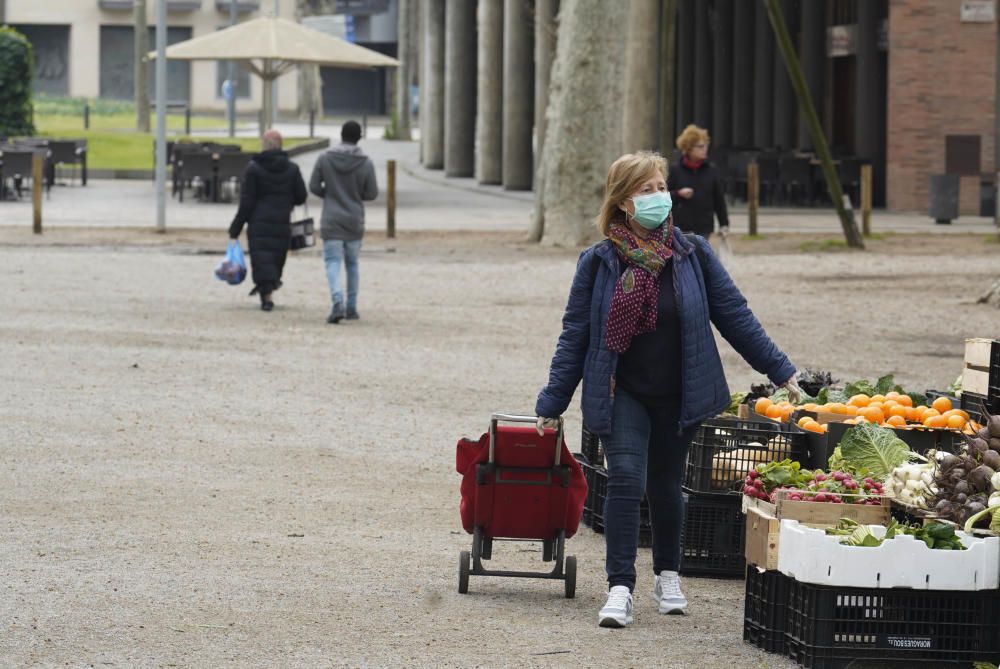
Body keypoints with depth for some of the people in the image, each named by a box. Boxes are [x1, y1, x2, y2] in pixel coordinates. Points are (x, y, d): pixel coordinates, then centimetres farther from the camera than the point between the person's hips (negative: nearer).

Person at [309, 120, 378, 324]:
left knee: (333, 263, -4)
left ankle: (338, 303, -25)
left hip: (331, 221, -1)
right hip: (355, 222, 1)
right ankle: (352, 307, 20)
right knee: (352, 263, 16)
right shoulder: (366, 163, -6)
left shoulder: (325, 159, -5)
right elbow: (371, 194, -2)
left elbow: (314, 186, -2)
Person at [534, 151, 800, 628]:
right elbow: (575, 334, 0)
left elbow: (734, 315, 4)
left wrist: (780, 371, 4)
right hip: (623, 395, -2)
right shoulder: (599, 262, -5)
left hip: (678, 394, 2)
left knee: (666, 484, 13)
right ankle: (620, 588, -14)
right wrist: (552, 405, 0)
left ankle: (667, 573, 34)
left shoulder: (692, 255, -2)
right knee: (626, 479, -16)